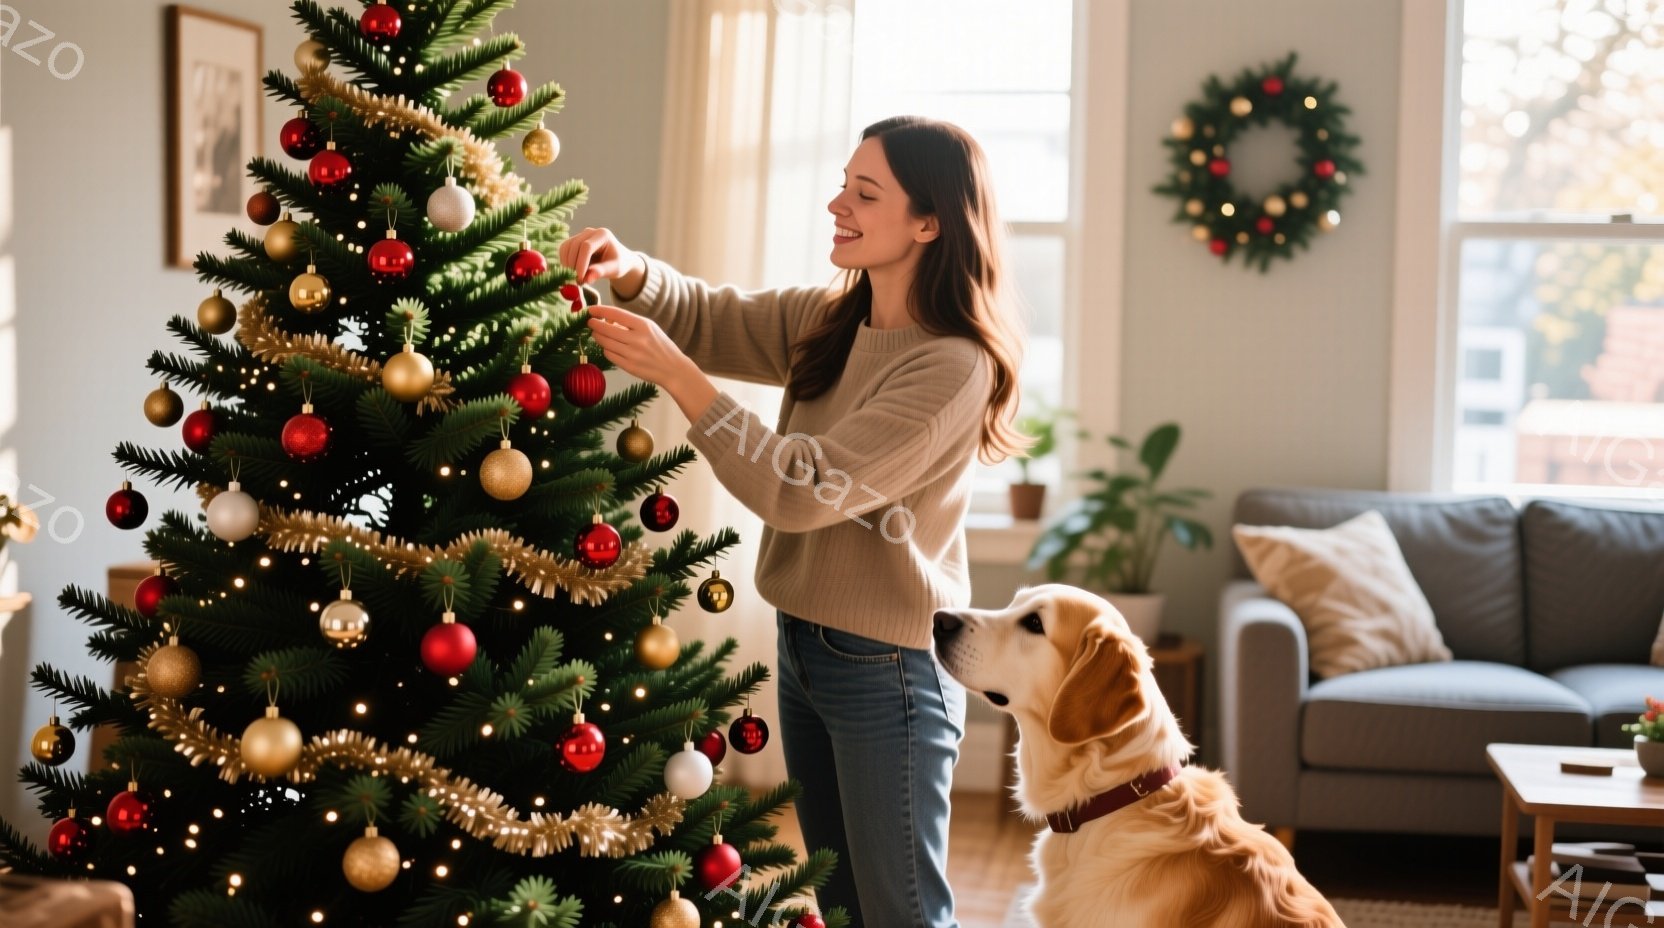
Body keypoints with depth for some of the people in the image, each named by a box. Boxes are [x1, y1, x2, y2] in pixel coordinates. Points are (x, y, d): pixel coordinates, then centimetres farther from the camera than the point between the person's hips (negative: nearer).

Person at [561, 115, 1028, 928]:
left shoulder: (953, 366, -22)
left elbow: (806, 488, -26)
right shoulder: (830, 322, 3)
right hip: (804, 645, 8)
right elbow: (710, 319, 12)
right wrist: (632, 274, -10)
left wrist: (675, 374, -27)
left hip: (889, 667, -8)